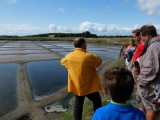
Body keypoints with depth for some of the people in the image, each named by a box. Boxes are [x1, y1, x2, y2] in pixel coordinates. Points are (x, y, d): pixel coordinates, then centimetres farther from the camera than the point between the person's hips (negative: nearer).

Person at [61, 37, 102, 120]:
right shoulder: (88, 56, -22)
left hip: (76, 86, 5)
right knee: (97, 103, 18)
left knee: (78, 104, 20)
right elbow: (99, 61, -4)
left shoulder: (69, 56, -7)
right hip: (90, 86, -4)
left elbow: (62, 61, 15)